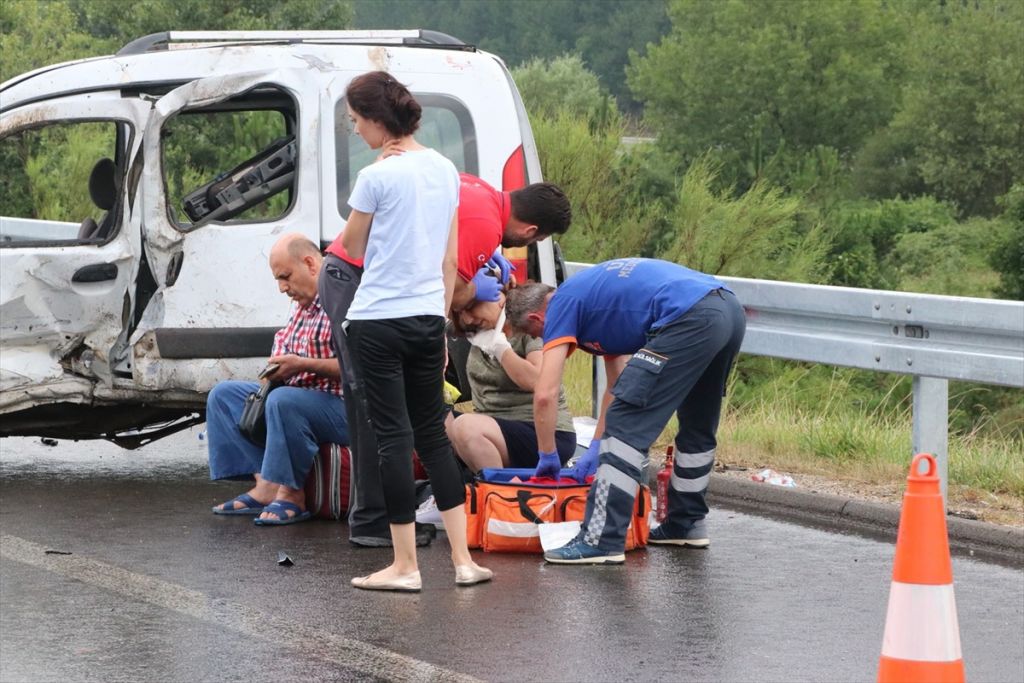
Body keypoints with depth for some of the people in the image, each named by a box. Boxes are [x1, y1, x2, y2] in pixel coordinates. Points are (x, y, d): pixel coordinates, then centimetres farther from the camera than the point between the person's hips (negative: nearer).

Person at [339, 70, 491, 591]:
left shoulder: (377, 177, -14)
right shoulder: (445, 171, 8)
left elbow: (352, 248, 0)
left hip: (378, 322, -7)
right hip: (428, 318, 7)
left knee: (393, 438, -2)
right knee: (433, 436, 13)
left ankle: (405, 566, 1)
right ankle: (463, 559, 10)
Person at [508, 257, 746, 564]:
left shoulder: (562, 305, 7)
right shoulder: (594, 295, 32)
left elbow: (545, 394, 1)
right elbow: (620, 383, 38)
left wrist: (547, 456, 14)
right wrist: (597, 447, 39)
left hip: (690, 319, -10)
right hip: (730, 309, 10)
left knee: (628, 426, -5)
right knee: (697, 425, 27)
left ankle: (601, 540, -8)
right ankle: (686, 524, 39)